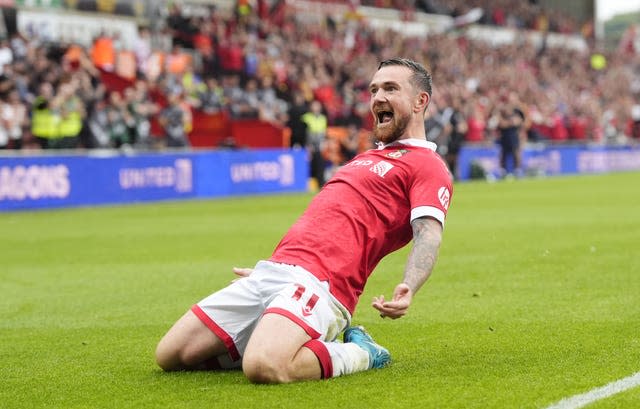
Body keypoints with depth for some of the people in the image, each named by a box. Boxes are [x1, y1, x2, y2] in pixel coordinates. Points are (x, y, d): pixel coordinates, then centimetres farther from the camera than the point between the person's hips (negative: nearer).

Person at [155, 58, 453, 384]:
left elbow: (428, 234, -13)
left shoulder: (427, 164, 2)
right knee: (169, 355, 0)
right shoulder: (367, 158, 30)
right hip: (272, 271, 9)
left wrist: (407, 289, -34)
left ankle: (358, 355, -7)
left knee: (264, 368, -37)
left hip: (319, 282, -9)